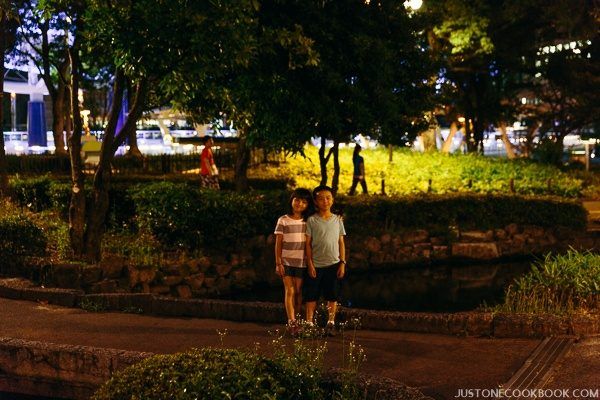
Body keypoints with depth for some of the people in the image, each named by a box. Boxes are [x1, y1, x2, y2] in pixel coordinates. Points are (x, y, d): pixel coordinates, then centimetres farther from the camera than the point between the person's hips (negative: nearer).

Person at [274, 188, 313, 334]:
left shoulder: (307, 222, 6)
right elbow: (278, 243, 0)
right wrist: (278, 263, -5)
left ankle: (296, 321, 11)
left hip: (302, 262, 2)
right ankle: (291, 322, -12)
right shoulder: (283, 221, 0)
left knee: (299, 293, 4)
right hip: (287, 261, -2)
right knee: (290, 291, -8)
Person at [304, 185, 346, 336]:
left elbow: (341, 242, 8)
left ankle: (331, 323, 12)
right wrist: (310, 264, -6)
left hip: (333, 264, 2)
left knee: (332, 296, 5)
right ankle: (309, 323, 9)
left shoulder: (337, 220, 6)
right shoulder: (312, 220, -1)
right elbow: (308, 243, -1)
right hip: (316, 265, -2)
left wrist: (343, 263, 2)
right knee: (311, 296, 2)